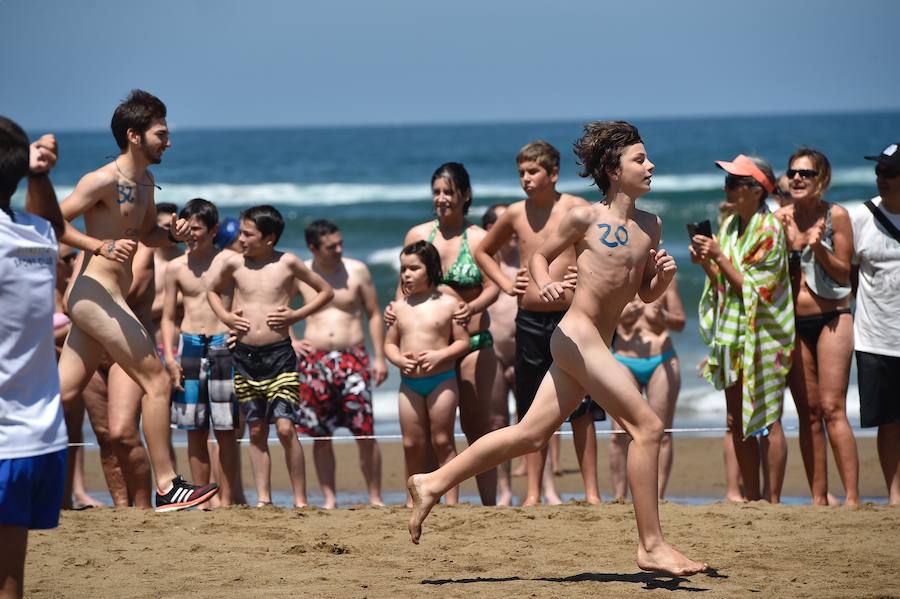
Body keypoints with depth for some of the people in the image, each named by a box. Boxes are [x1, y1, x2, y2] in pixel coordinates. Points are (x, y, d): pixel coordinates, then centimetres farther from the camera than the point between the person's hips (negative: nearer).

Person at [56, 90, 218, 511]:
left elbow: (146, 235, 29)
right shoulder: (103, 180, -13)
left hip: (103, 300, 10)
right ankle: (167, 487, -4)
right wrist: (100, 246, -28)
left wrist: (171, 234, 7)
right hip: (96, 292, -10)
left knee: (64, 391, 8)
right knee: (156, 382, -7)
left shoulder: (145, 182, 16)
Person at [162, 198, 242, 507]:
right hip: (190, 346, 3)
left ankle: (226, 500, 1)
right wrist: (169, 356, 1)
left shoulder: (230, 260, -1)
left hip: (224, 346, -3)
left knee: (226, 431, -3)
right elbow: (168, 317, 12)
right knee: (195, 432, 4)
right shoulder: (175, 268, 8)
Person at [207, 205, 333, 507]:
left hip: (279, 355, -3)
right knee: (256, 432, 7)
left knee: (285, 428, -11)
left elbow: (326, 291, 7)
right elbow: (212, 291, 23)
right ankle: (263, 500, 11)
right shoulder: (234, 263, 4)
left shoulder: (287, 263, -3)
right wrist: (224, 316, 5)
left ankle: (300, 500, -5)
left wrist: (297, 315, -5)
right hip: (245, 356, 3)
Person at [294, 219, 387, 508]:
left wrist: (380, 358, 1)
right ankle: (329, 500, 9)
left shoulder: (356, 271, 3)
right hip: (315, 362, 1)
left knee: (365, 434, -6)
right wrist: (290, 342, 4)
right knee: (320, 436, 2)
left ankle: (375, 498, 2)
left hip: (353, 358, -1)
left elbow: (374, 315, 7)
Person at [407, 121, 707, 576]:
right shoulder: (585, 217, -5)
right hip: (577, 336, -8)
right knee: (647, 427, -13)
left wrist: (664, 274, -2)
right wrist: (545, 283, -14)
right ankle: (652, 546, -10)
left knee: (530, 435, 10)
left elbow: (646, 294, 18)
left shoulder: (650, 225, 13)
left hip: (595, 345, 8)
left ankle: (433, 483, 20)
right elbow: (540, 256, 6)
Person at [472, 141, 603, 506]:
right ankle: (533, 494, 10)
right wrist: (505, 284, 10)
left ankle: (592, 493, 2)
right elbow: (483, 251, 23)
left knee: (580, 411, -2)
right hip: (529, 320, 4)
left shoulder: (576, 209, -5)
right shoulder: (516, 214, 6)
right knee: (533, 412, 6)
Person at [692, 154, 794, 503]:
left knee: (766, 421, -6)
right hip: (731, 336, 8)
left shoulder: (769, 231, -11)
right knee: (738, 424, 9)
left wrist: (719, 257, -17)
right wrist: (705, 263, -2)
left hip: (762, 338, -8)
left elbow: (753, 289, -15)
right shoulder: (729, 226, 11)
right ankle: (751, 498, 17)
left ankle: (773, 501, -3)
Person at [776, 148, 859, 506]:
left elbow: (843, 274, -2)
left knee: (832, 409, -12)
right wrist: (785, 244, -10)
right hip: (794, 322, 4)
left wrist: (819, 248, -18)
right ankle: (818, 498, 7)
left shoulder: (836, 215, -4)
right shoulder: (781, 218, 4)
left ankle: (852, 498, -13)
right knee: (808, 413, 4)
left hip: (831, 318, -4)